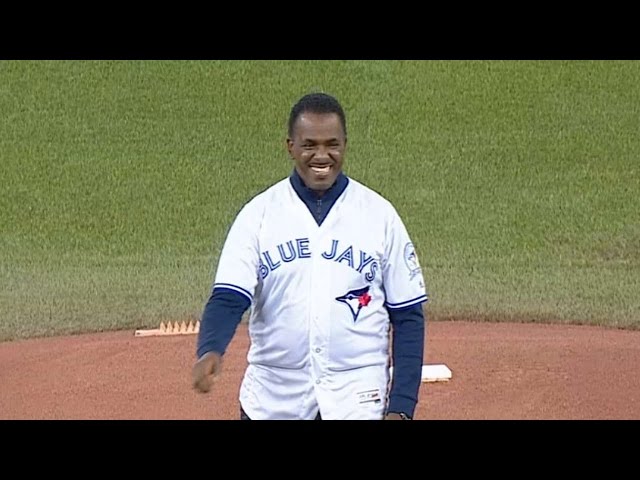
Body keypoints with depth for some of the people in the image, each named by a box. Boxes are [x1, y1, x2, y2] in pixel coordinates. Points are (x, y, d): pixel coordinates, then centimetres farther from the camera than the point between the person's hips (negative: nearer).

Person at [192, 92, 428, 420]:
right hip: (271, 401, 1)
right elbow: (228, 297, -8)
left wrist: (402, 406, -5)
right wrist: (210, 351, -29)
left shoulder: (379, 215, 1)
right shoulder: (259, 214, 1)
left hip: (358, 402, -1)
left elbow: (407, 316, 3)